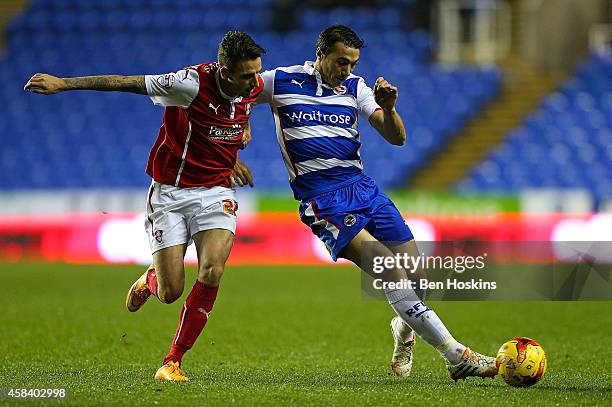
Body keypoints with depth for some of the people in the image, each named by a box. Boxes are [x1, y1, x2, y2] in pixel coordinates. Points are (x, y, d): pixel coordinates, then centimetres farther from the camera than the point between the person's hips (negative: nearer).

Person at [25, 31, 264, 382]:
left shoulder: (255, 87, -7)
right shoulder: (192, 83, -23)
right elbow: (126, 83, -16)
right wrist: (63, 83, -14)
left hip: (215, 191, 3)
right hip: (170, 192, -3)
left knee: (212, 272, -22)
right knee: (170, 293, -5)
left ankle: (173, 362, -8)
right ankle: (150, 280, 36)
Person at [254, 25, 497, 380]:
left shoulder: (355, 87, 11)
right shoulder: (281, 82, 0)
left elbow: (397, 138, 6)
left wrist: (388, 108, -14)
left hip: (362, 187, 5)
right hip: (323, 201, -5)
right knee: (392, 271, -20)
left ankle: (404, 331, 31)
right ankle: (458, 357, -21)